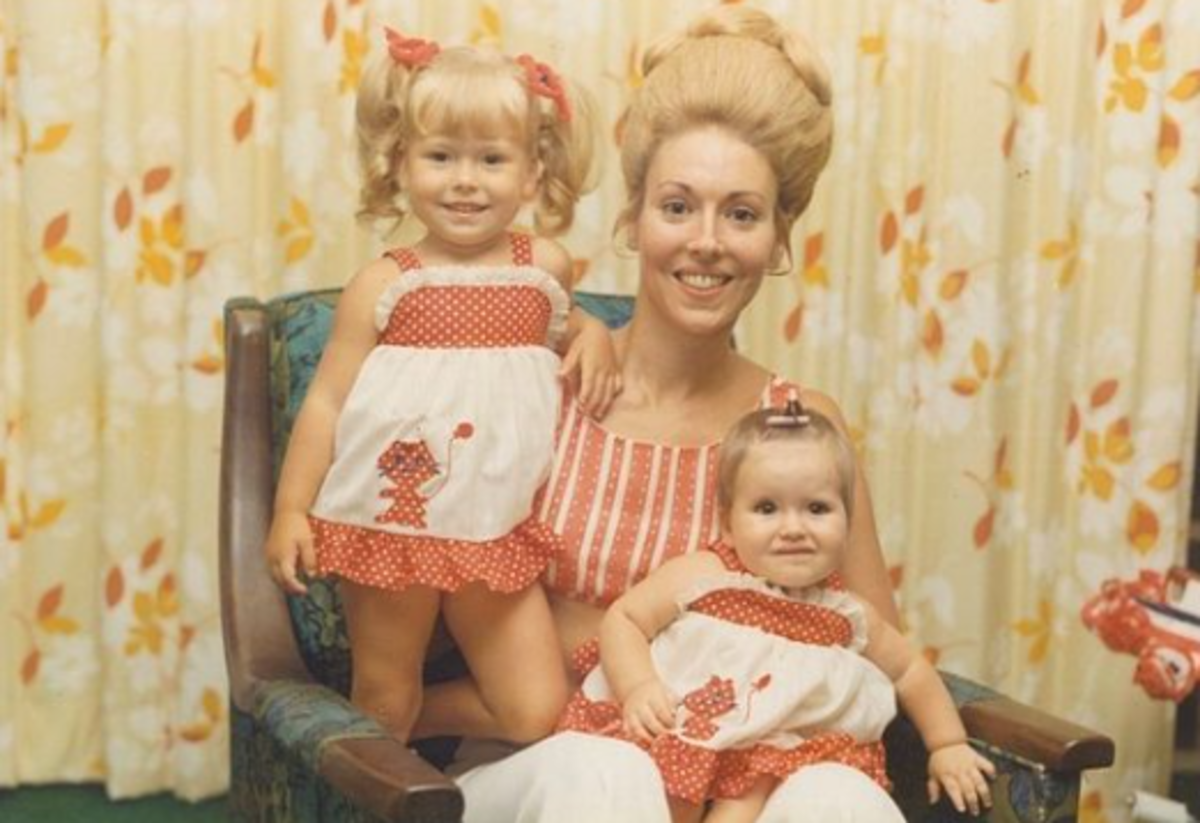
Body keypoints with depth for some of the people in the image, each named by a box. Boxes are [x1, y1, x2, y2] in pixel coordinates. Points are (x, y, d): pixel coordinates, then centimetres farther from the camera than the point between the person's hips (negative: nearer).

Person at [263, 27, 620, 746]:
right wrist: (291, 510, -7)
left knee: (540, 719, 0)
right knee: (383, 709, 12)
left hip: (497, 543, 2)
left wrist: (592, 334, 5)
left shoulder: (546, 267, 2)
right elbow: (326, 401, -3)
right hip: (389, 532, -2)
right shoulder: (383, 285, -7)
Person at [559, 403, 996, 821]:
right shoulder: (698, 577, -7)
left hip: (765, 763, 2)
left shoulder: (847, 618, 4)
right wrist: (637, 688, -20)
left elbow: (910, 669, 20)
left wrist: (947, 746, 20)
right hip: (671, 738, -1)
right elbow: (622, 619, -4)